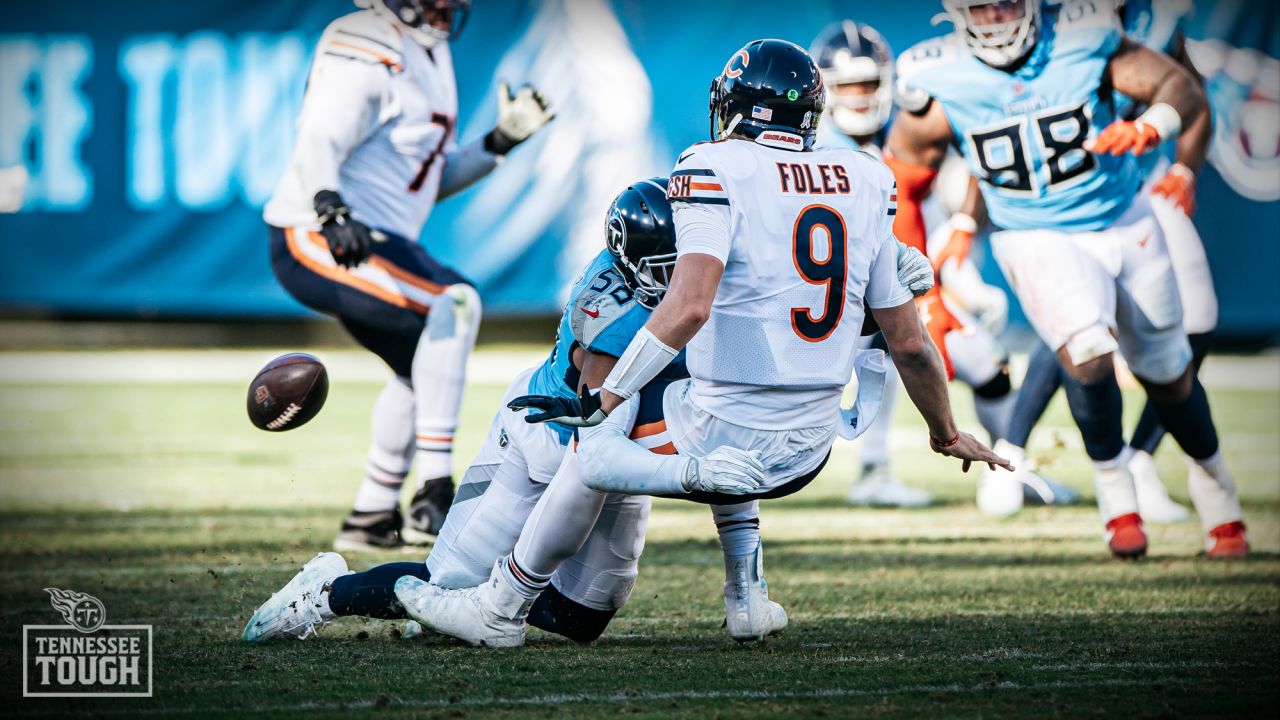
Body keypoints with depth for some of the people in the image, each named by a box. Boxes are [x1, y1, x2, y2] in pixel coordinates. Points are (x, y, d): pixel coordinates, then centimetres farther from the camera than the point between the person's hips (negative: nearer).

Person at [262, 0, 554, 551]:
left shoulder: (429, 55, 16)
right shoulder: (367, 55, -15)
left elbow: (433, 178, 20)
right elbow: (316, 148, -26)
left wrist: (500, 142, 9)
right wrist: (332, 213, -44)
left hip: (372, 244, 11)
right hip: (316, 243, -11)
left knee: (423, 369, 23)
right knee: (455, 303, -26)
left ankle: (372, 519, 35)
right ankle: (434, 495, -27)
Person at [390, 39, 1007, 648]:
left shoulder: (718, 170, -11)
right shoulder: (865, 183, 5)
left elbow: (690, 306, -26)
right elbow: (908, 341, 10)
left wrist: (601, 402, -18)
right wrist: (946, 434, 26)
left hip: (726, 437, -6)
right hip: (810, 454, 6)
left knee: (591, 449, 17)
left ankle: (502, 611, 28)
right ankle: (747, 600, 31)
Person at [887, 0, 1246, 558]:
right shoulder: (939, 87, -13)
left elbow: (1181, 87, -15)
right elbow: (901, 188, -1)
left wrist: (1151, 127, -39)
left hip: (1125, 226, 2)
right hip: (1039, 241, -2)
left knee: (1168, 374, 13)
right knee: (1089, 355, -28)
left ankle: (1216, 493, 39)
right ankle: (1114, 488, -4)